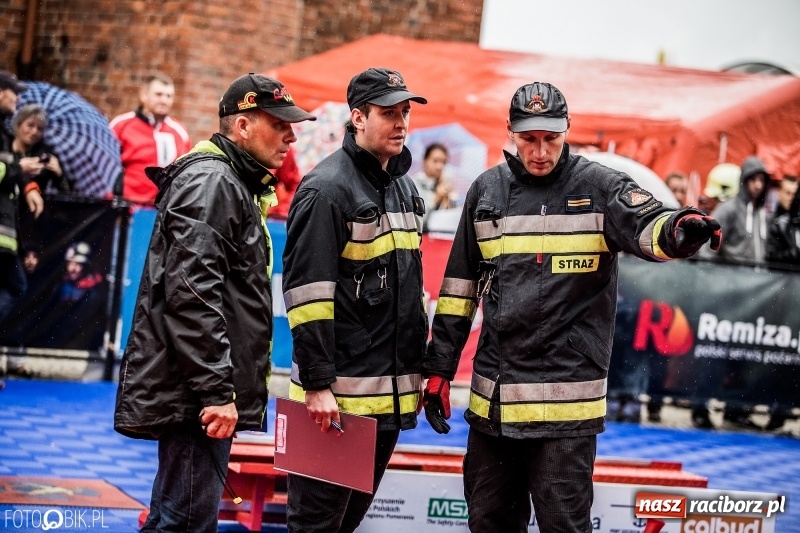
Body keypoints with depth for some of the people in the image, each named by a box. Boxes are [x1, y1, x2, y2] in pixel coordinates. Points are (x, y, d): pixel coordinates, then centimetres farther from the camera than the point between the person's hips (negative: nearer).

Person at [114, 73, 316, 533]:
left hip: (205, 392, 11)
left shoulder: (235, 185, 21)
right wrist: (216, 391, -25)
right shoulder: (210, 183, -13)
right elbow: (191, 295, -24)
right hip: (196, 395, -11)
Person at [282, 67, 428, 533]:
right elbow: (308, 292, -17)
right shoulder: (327, 188, -12)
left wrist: (417, 367, 20)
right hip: (338, 393, -8)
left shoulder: (404, 187, 15)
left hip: (391, 393, 8)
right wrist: (317, 383, -20)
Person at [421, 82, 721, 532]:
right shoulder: (487, 191, 8)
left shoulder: (599, 187, -2)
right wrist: (439, 370, 11)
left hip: (567, 400, -4)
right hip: (493, 395, 4)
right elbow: (460, 288, 13)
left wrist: (681, 230, -44)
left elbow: (647, 227, -20)